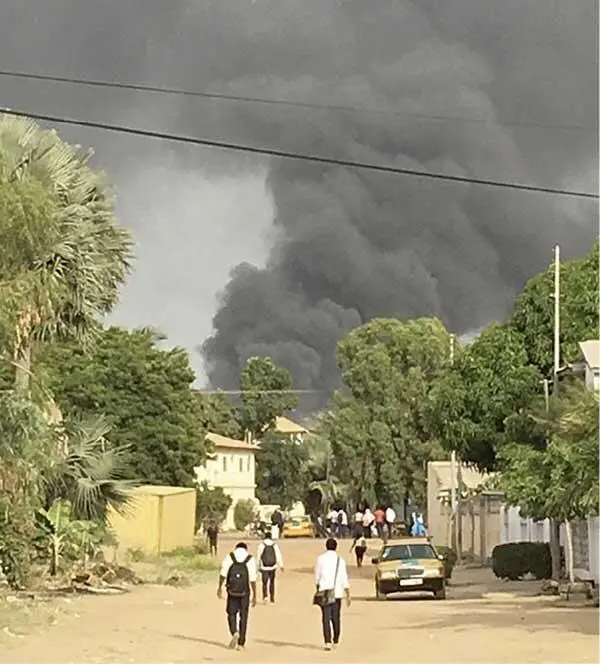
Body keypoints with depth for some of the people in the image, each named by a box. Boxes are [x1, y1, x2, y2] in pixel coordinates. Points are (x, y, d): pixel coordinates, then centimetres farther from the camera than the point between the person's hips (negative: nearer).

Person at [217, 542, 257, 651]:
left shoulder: (229, 557, 1)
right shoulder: (250, 559, 0)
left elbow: (223, 573, -9)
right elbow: (253, 579, -5)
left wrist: (220, 587, -2)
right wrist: (254, 596, -1)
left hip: (232, 591, 0)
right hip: (245, 593, 0)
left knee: (232, 614, 16)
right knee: (243, 617, 10)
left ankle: (234, 633, -9)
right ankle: (241, 643, 10)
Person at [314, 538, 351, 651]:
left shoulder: (320, 558, -1)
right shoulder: (340, 560, 0)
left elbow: (317, 577, 4)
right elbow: (344, 579, -4)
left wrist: (318, 589, 19)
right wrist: (348, 595, 0)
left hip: (324, 591, -1)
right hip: (337, 592, 1)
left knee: (326, 617, -3)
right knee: (336, 617, 15)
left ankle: (328, 642, -14)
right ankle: (335, 640, 26)